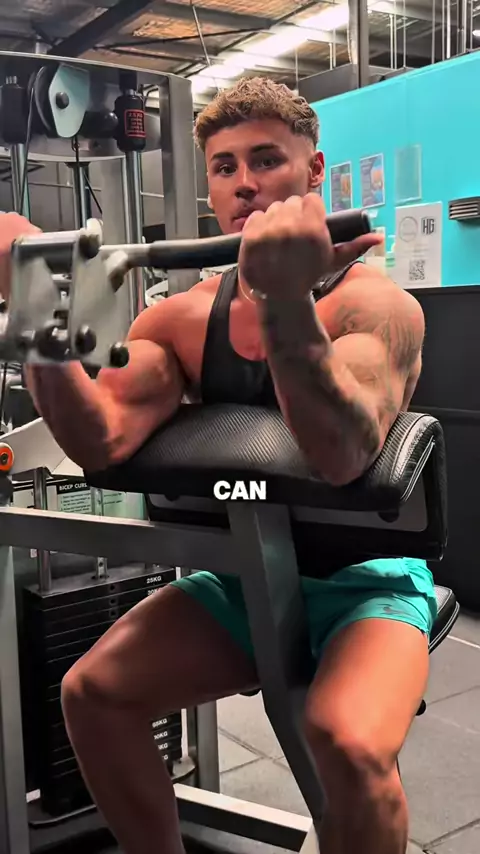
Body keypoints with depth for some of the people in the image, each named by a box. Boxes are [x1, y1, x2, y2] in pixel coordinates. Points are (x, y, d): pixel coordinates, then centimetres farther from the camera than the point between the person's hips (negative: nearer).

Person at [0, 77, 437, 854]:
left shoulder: (375, 304, -16)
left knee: (347, 742, -31)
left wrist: (286, 301, -47)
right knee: (91, 693, -6)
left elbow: (342, 457, -35)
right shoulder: (185, 317, -2)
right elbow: (101, 443, -17)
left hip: (367, 579, -4)